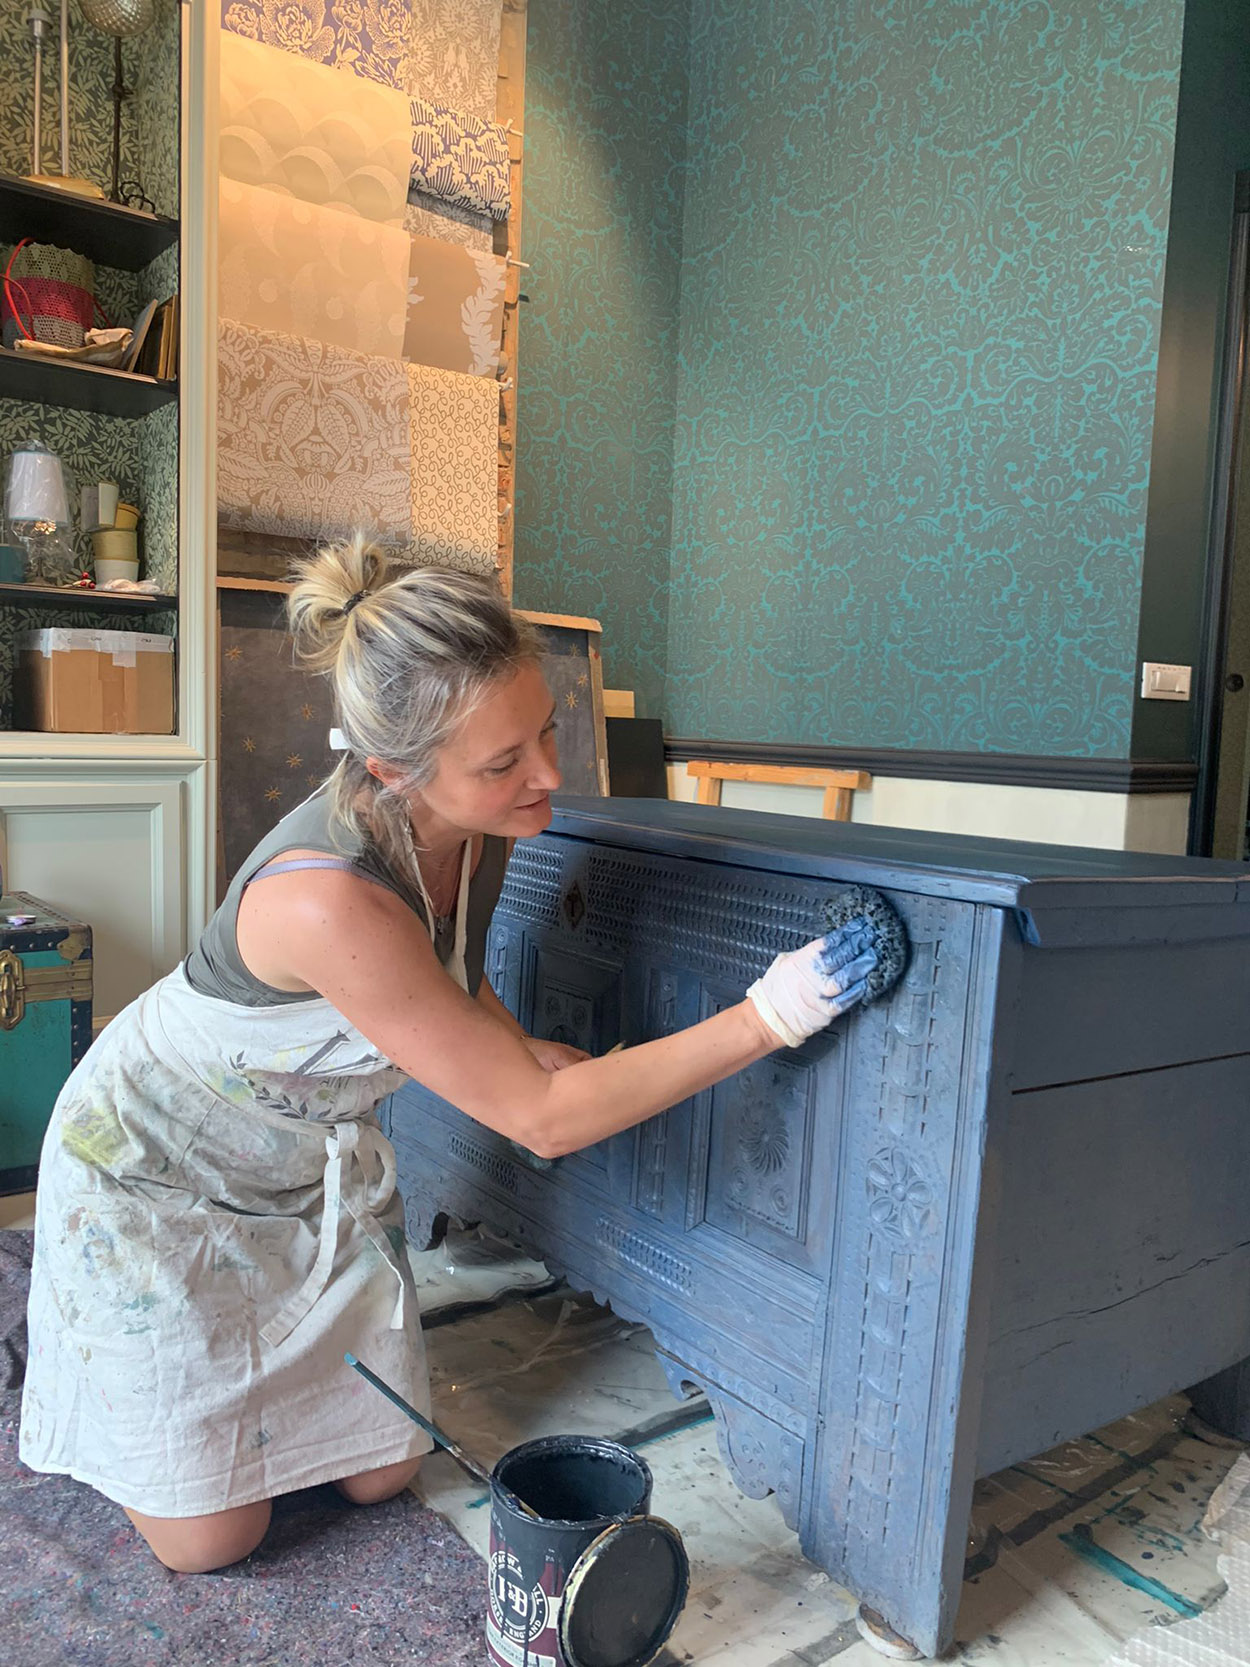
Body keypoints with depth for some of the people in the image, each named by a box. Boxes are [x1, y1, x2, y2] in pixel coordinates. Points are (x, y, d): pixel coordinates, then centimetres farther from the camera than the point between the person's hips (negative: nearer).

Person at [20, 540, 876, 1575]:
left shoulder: (475, 825, -18)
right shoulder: (327, 898, -42)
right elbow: (543, 1119, -34)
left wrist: (520, 1048, -13)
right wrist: (767, 1018, -36)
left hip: (319, 1160, 7)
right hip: (160, 1172, -6)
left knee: (385, 1473, 14)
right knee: (210, 1537, 7)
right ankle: (65, 1341, 31)